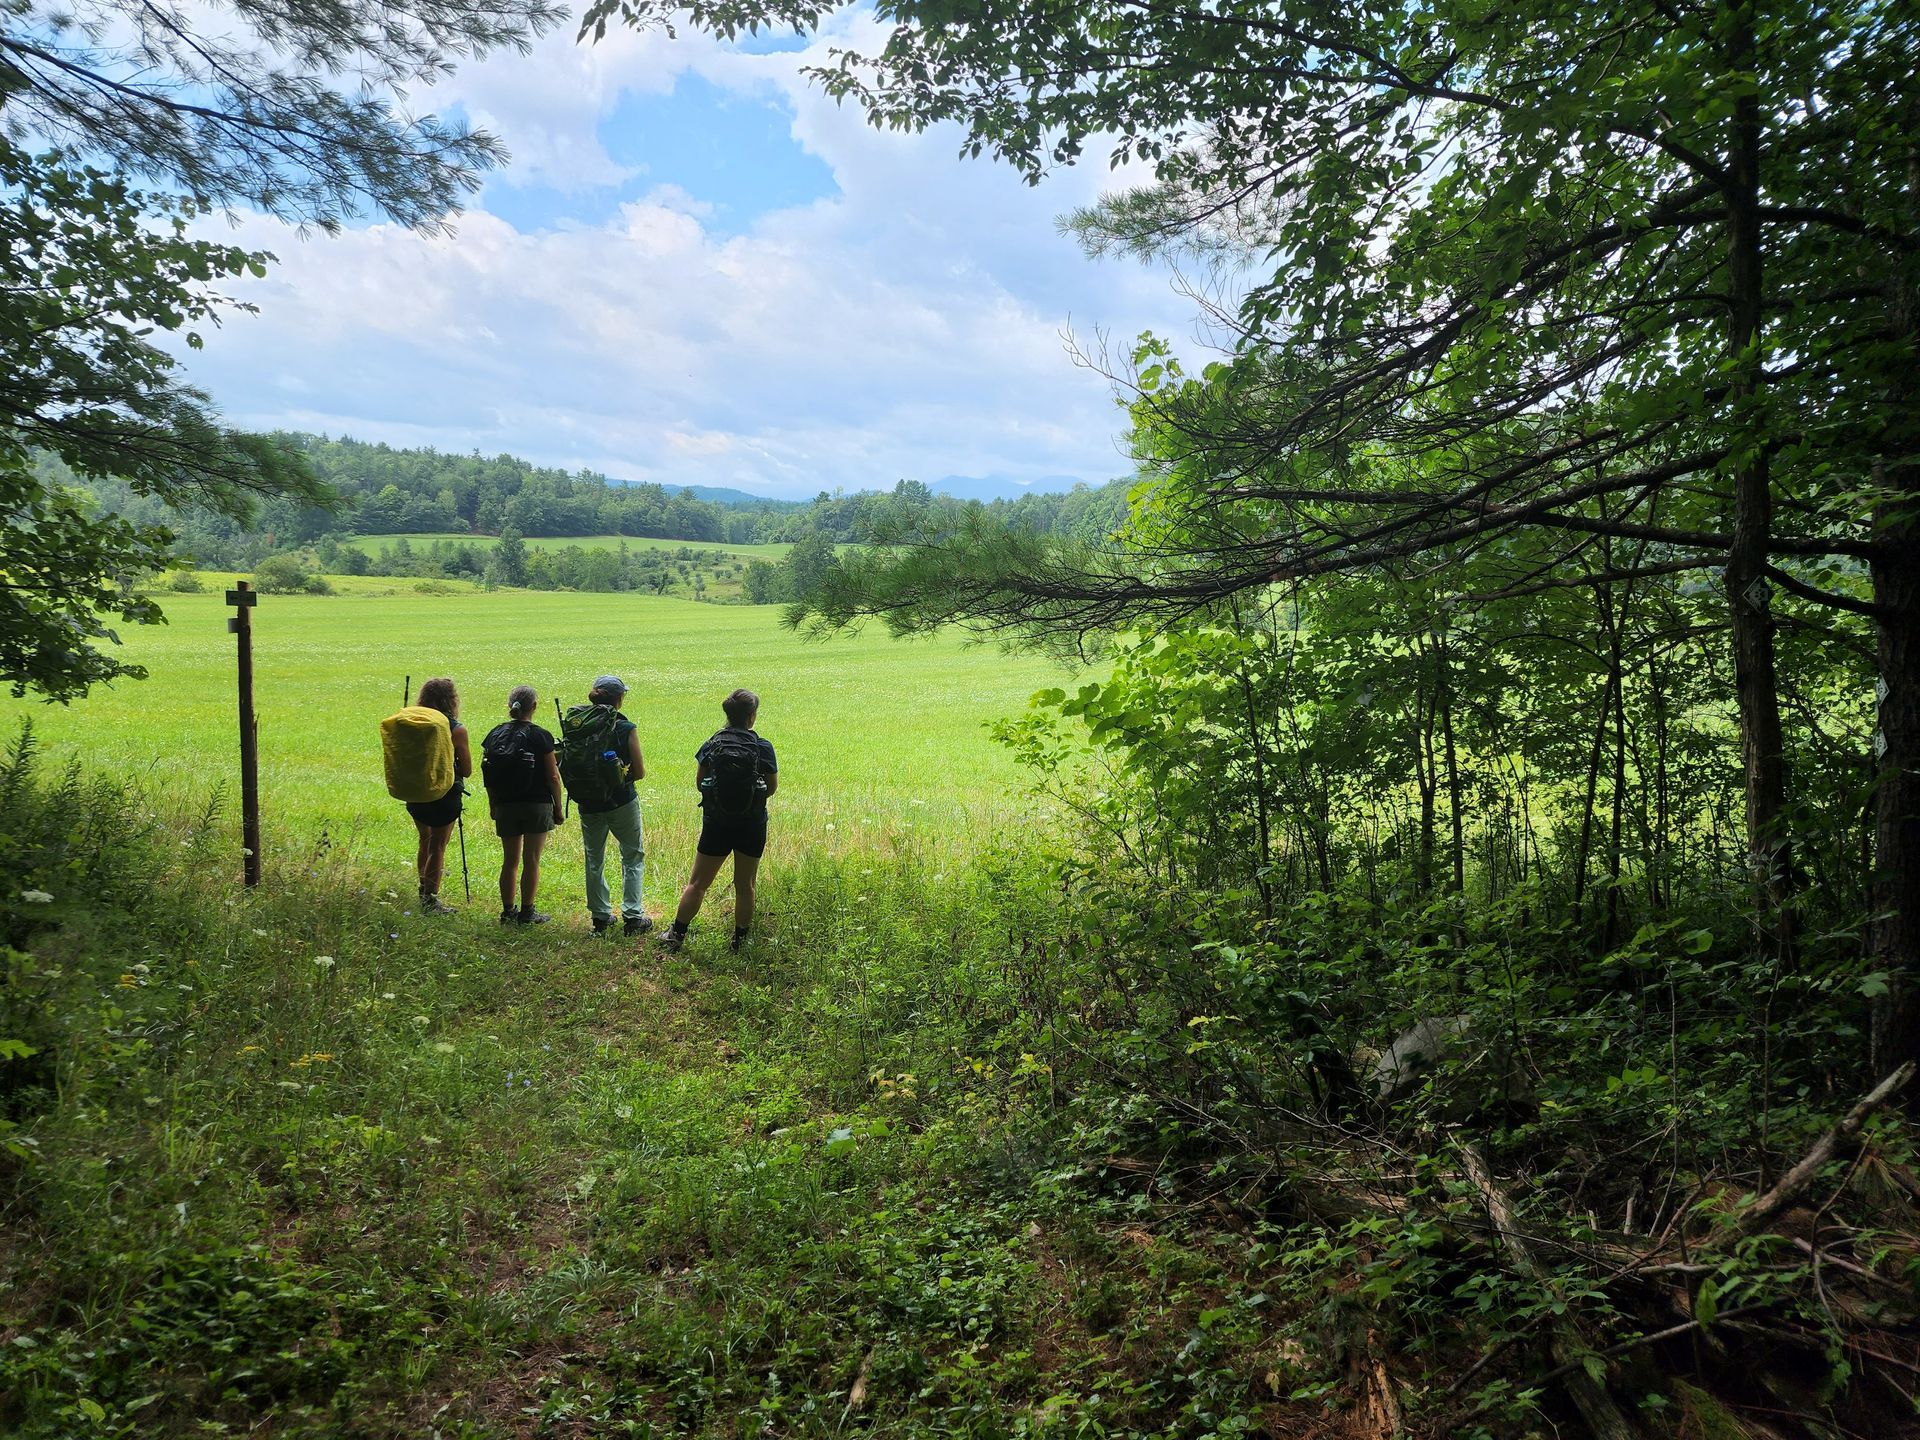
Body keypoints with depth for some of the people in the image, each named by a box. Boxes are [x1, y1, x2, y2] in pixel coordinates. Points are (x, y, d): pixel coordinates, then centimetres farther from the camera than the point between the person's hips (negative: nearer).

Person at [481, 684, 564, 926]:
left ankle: (508, 911, 17)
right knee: (531, 861, 4)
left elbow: (487, 773, 5)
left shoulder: (495, 734, 1)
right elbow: (552, 776, -10)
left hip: (505, 806, 4)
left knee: (510, 860, 13)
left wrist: (493, 805, 15)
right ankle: (527, 913, 8)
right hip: (537, 805, -4)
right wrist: (559, 806, 1)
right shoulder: (540, 736, -11)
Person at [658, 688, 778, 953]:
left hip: (716, 822, 1)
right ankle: (740, 939, 19)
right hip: (752, 825, -1)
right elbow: (772, 787, 0)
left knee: (697, 882, 12)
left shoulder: (711, 745, -4)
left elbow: (699, 782, 4)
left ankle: (676, 935, 18)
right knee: (744, 886, 12)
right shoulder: (763, 747, -9)